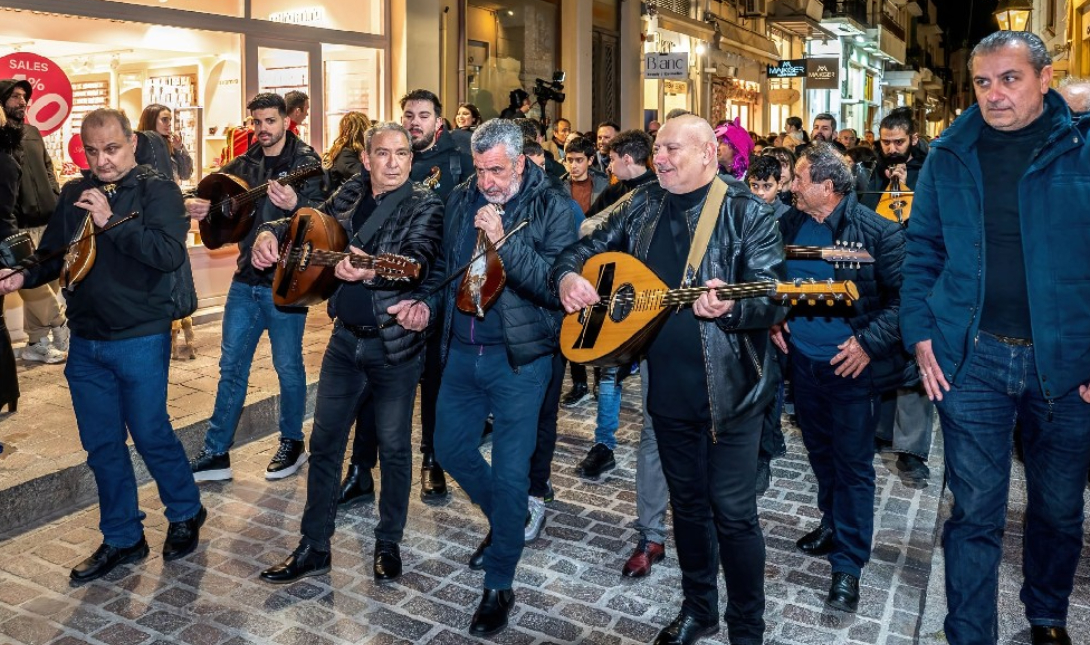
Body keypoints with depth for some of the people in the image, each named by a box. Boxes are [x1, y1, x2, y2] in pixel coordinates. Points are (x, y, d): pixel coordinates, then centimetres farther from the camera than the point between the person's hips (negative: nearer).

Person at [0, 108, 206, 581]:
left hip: (140, 341, -5)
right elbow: (52, 254, 17)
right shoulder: (73, 195, 9)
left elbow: (170, 254, -22)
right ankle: (122, 539, 26)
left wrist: (111, 221, -24)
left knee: (151, 435, 4)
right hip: (85, 342, 6)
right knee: (102, 445, 12)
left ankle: (186, 514, 28)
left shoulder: (157, 191, -7)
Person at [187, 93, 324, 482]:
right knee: (232, 365, 9)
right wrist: (193, 205, -6)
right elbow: (209, 195, 18)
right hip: (246, 278, 6)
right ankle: (216, 453, 17)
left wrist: (295, 204, -39)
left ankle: (292, 442, 23)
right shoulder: (243, 165, 10)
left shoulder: (305, 163, -6)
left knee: (287, 365, 4)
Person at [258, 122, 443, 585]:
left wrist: (371, 272, -45)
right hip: (346, 338, 5)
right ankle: (314, 547, 23)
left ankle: (388, 543, 26)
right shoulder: (351, 195, 7)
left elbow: (418, 261, -26)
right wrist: (271, 233, 0)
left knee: (394, 446, 7)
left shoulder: (424, 204, -9)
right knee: (324, 442, 9)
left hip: (395, 343, -5)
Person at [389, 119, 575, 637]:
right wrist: (428, 303, -1)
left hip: (518, 358, -6)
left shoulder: (550, 208, -10)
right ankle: (504, 521, 44)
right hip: (461, 351, 6)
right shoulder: (462, 199, 6)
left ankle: (499, 584, 19)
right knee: (450, 449, 17)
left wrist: (503, 240, -27)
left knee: (510, 473, 0)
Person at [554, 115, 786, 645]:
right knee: (686, 501, 18)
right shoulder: (643, 207, 7)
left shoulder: (746, 213, -9)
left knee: (732, 511, 2)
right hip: (667, 387, 5)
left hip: (729, 388, -5)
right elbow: (585, 249, 13)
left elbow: (772, 298, -16)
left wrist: (729, 307, -38)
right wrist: (568, 276, -10)